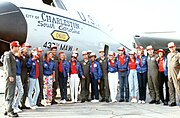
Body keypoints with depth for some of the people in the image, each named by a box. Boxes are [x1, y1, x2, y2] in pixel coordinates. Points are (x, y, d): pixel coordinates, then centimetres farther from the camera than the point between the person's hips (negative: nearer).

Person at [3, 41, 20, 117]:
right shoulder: (8, 54, -7)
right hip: (10, 77, -9)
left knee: (11, 94, 12)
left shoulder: (13, 55, 19)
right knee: (10, 94, -9)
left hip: (13, 77, 9)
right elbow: (7, 65, -15)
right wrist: (10, 75, -22)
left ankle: (7, 109, 19)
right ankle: (9, 111, -7)